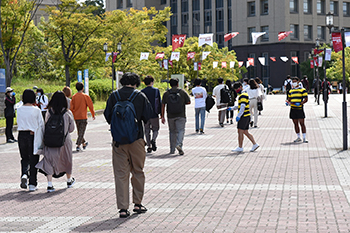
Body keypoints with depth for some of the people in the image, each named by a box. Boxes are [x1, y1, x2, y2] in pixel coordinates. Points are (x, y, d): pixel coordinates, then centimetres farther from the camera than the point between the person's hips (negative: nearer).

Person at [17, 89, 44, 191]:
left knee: (24, 158, 19)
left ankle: (24, 174, -7)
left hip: (21, 135, 2)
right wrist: (41, 139, 5)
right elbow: (41, 125, -3)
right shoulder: (36, 110, -9)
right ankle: (32, 184, 8)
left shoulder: (19, 109, -1)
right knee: (33, 159, 6)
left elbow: (18, 123, 8)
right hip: (33, 135, -2)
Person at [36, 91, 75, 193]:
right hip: (64, 141, 1)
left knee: (49, 161, 2)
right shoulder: (68, 113, -9)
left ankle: (49, 184, -12)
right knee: (67, 160, 20)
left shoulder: (49, 113, -8)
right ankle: (69, 180, 40)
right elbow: (71, 128, 0)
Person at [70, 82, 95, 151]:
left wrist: (73, 115, 13)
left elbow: (71, 107, 0)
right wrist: (93, 115, 7)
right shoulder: (85, 96, -7)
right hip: (83, 117, -4)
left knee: (79, 131, 18)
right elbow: (90, 106, -6)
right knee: (81, 132, -4)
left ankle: (84, 144, 33)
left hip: (76, 117, 4)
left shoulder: (74, 97, 2)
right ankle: (78, 145, -15)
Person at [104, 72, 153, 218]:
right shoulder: (141, 96, -4)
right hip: (136, 139, -1)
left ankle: (123, 208, -1)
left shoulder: (114, 96, 0)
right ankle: (137, 204, 19)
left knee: (121, 174, 3)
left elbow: (107, 116, 5)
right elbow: (148, 116, -2)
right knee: (138, 172, 14)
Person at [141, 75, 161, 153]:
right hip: (154, 114, -1)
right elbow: (159, 102, -2)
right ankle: (153, 140, -19)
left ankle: (149, 146, 7)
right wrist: (160, 113, 6)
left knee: (147, 131, 10)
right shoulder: (156, 90, -2)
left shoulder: (142, 91, 1)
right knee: (155, 129, 10)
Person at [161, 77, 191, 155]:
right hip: (181, 116, -2)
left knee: (172, 132, 13)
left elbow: (163, 105, 0)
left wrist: (162, 117, 3)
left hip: (170, 116, 2)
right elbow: (189, 102, 4)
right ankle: (179, 144, -29)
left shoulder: (166, 93, 3)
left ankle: (172, 149, 17)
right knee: (180, 130, -3)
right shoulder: (183, 92, 0)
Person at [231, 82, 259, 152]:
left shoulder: (243, 95, -13)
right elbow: (240, 106, 27)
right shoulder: (243, 95, 19)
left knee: (240, 132, -4)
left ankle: (240, 147, 1)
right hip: (247, 116, 10)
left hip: (244, 117, -10)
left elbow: (243, 107, -23)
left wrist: (238, 116, -26)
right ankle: (255, 144, 11)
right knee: (245, 132, 12)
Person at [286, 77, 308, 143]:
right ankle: (298, 137, 16)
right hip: (293, 109, 5)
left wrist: (300, 103, -20)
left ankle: (304, 138, -5)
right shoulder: (290, 91, 16)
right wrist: (288, 102, -1)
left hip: (299, 109, -5)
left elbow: (306, 99, -5)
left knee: (302, 123, -8)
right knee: (295, 124, 8)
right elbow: (289, 99, 22)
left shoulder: (302, 90, -1)